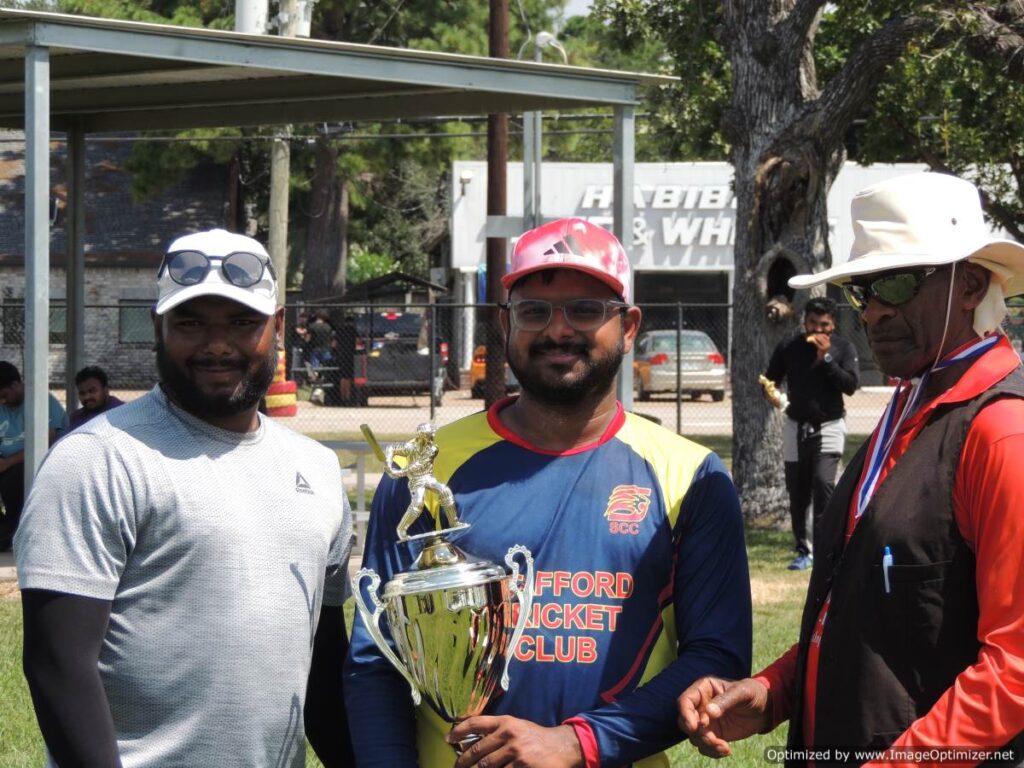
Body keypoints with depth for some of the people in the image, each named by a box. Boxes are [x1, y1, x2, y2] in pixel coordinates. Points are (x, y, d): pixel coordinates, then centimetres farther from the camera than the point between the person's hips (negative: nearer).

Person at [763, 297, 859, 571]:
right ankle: (804, 550, 17)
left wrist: (826, 358, -18)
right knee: (797, 492, 6)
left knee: (823, 482, -19)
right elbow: (771, 379, 12)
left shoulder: (844, 348, 0)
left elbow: (851, 385, -10)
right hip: (796, 427, 3)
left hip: (828, 427, -3)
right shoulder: (789, 347, 4)